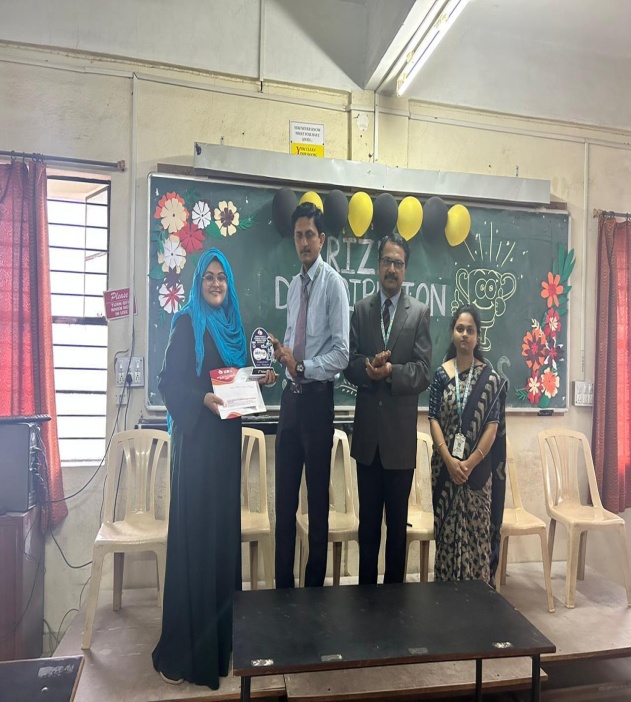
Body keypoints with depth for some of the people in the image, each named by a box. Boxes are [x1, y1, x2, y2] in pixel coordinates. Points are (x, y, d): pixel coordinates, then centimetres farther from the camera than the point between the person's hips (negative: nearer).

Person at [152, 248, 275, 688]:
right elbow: (171, 381, -10)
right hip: (196, 434, -6)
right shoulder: (187, 322, -4)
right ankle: (182, 647, 8)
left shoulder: (233, 324, 15)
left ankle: (220, 633, 26)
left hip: (226, 435, 7)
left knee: (225, 525, 11)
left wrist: (258, 380, 0)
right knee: (194, 529, -5)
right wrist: (204, 398, -24)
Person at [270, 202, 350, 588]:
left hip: (317, 397, -7)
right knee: (285, 497, 13)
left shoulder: (334, 283, -10)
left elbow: (341, 354, -15)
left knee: (318, 498, 6)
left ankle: (314, 587, 23)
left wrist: (302, 367, -19)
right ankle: (283, 585, 28)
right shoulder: (294, 285, 13)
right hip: (291, 395, 7)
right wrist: (282, 350, -1)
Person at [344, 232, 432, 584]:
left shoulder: (420, 312, 0)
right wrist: (369, 369, -19)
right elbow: (350, 364, 1)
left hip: (401, 431, -2)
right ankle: (365, 587, 29)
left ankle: (395, 588, 27)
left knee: (398, 521, 11)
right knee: (368, 519, 14)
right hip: (367, 429, 2)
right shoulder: (361, 310, 8)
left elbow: (423, 371, -6)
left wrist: (391, 371, -22)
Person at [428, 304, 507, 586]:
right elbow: (434, 420, -3)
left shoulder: (490, 377, -1)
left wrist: (470, 463, -14)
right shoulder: (441, 374, 2)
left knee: (477, 530, 5)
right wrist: (449, 461, -14)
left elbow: (493, 425, -5)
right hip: (445, 465, 1)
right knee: (447, 530, 8)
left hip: (478, 467, -1)